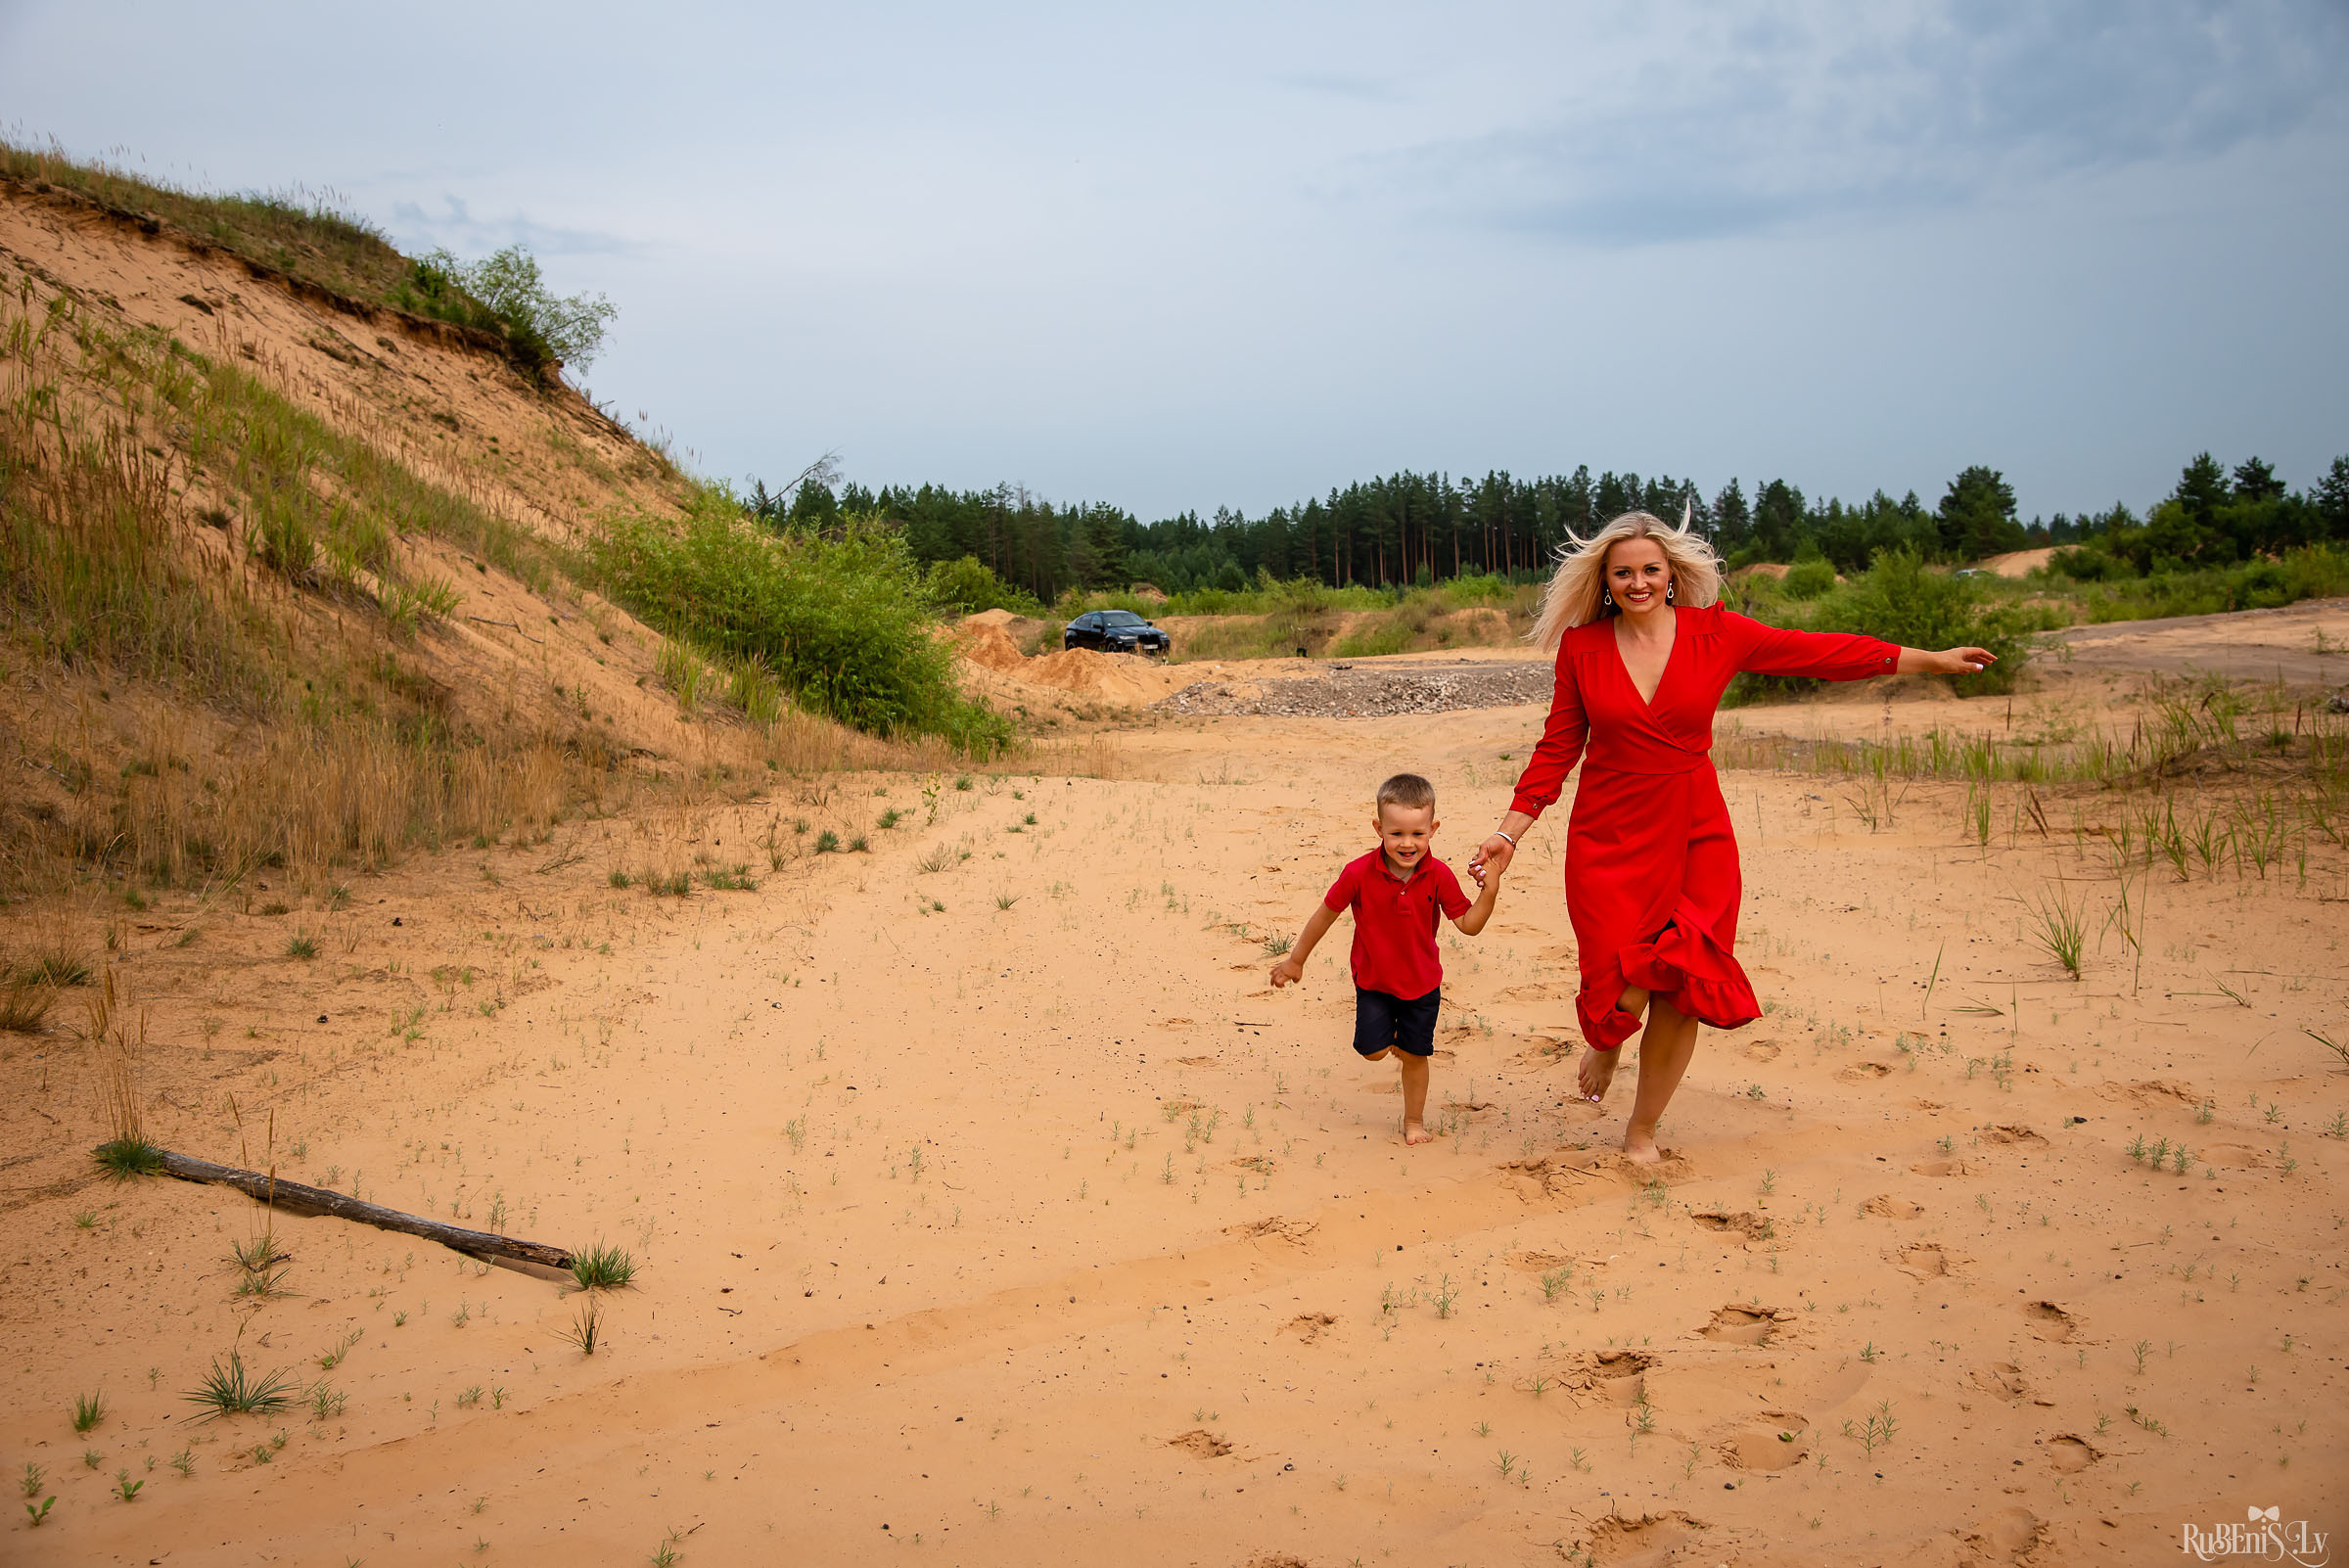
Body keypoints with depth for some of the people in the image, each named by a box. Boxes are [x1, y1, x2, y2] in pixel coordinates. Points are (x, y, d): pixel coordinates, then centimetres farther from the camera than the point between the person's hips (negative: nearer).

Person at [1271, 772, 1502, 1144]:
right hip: (1373, 981, -1)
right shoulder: (1359, 873, -22)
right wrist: (1295, 961, 0)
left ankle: (1414, 1120, 33)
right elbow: (1325, 915, -9)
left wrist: (1489, 893, -28)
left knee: (1415, 1055, 11)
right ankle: (1390, 1035, 28)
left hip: (1422, 983, 1)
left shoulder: (1439, 876, -17)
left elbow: (1468, 924, -10)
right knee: (1372, 1050, -9)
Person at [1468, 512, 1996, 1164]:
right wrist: (1510, 830, 0)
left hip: (1696, 838, 1)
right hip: (1611, 836, -1)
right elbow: (1558, 747, 5)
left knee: (1682, 990, 0)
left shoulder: (1715, 633, -2)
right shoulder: (1582, 647, -2)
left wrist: (1930, 659, 12)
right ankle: (1604, 1044, 30)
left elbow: (1815, 651, 7)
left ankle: (1642, 1131, 22)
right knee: (1624, 982, -10)